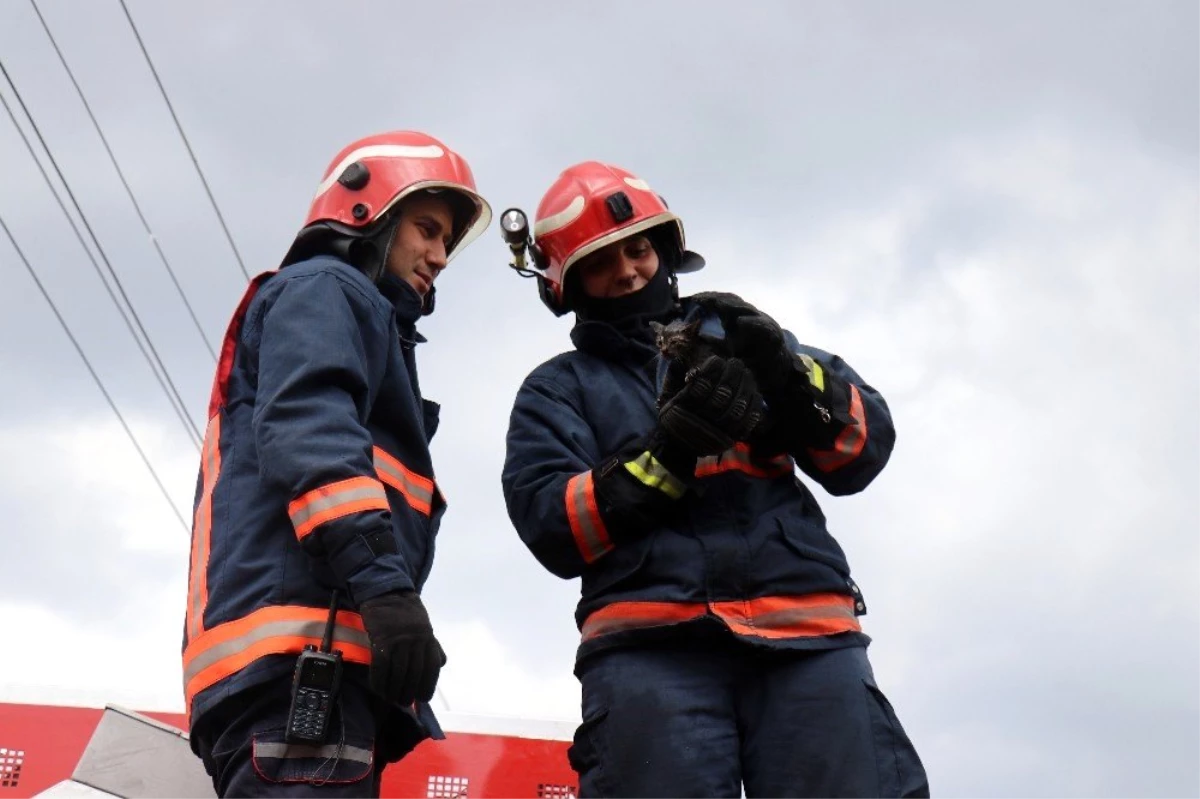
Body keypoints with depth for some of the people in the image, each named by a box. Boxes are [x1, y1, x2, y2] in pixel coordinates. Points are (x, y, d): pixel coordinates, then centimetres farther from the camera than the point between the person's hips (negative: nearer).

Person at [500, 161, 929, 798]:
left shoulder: (742, 339, 27)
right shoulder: (558, 389, 20)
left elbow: (865, 449, 15)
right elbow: (552, 529, 2)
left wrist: (789, 375, -3)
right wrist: (670, 452, -11)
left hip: (807, 632, 2)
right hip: (651, 646, -2)